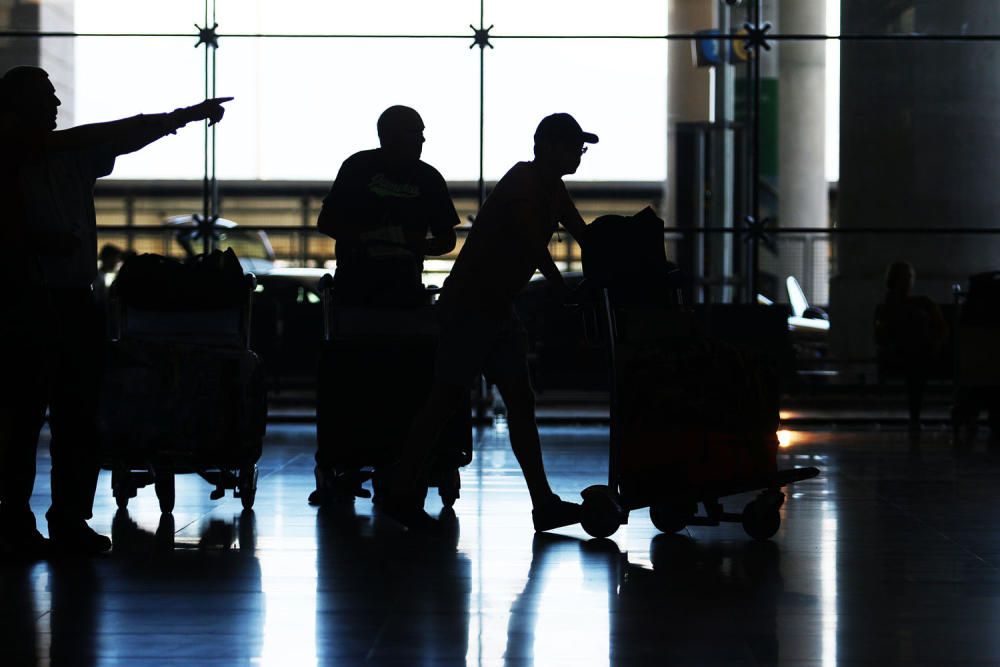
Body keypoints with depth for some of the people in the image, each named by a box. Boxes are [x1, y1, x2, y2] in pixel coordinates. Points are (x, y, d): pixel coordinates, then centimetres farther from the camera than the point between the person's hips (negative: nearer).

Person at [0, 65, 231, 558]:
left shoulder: (72, 153, 13)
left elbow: (127, 135, 16)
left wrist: (185, 115, 13)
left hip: (75, 301, 6)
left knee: (80, 417, 5)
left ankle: (71, 519, 11)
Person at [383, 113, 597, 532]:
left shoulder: (552, 190, 13)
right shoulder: (523, 183, -16)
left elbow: (586, 240, 13)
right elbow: (534, 248, -26)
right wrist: (566, 295, -27)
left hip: (497, 307, 10)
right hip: (468, 304, -10)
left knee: (520, 402, 4)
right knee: (446, 398, -5)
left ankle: (543, 503, 3)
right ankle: (402, 494, 3)